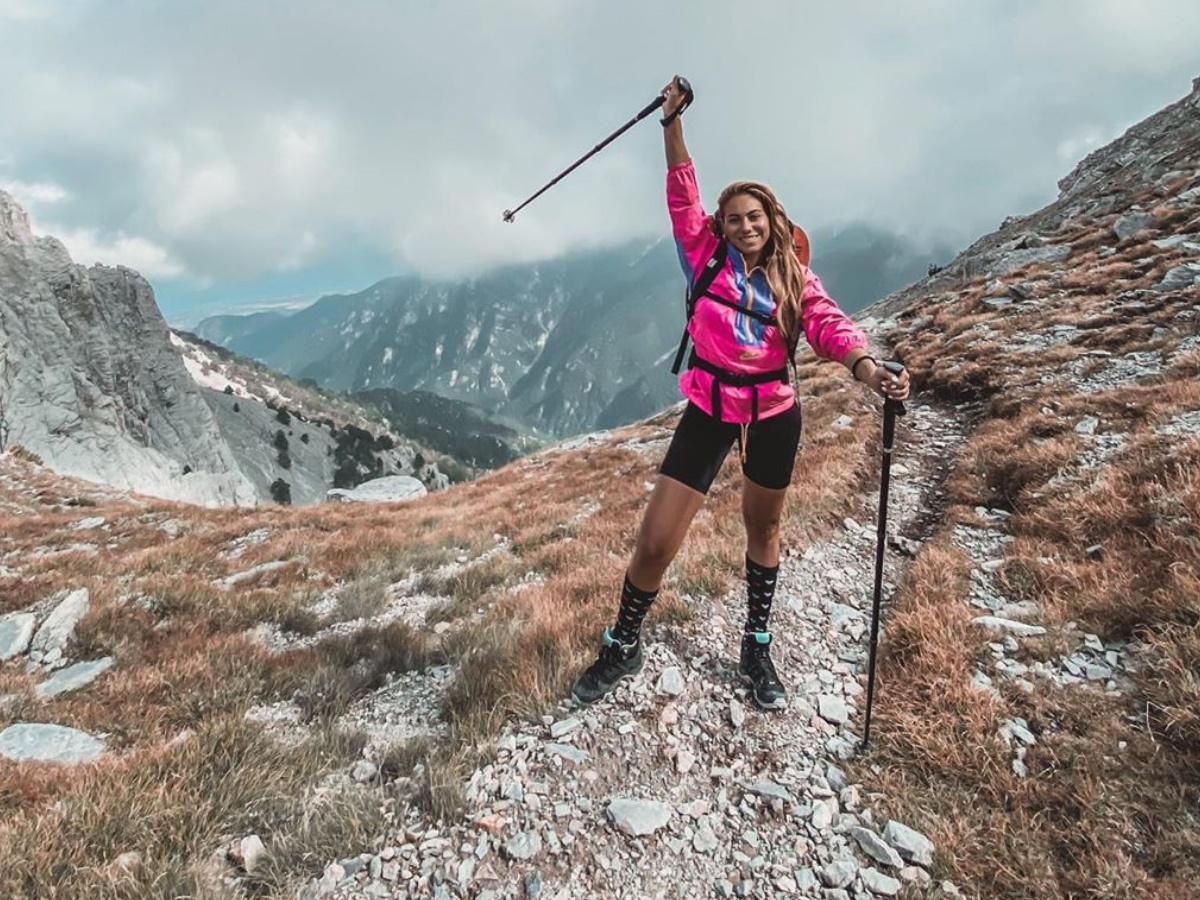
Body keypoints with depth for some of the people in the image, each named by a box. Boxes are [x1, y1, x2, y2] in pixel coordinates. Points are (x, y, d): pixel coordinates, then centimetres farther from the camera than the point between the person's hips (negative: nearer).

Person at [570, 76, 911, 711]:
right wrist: (672, 120, -13)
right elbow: (682, 195, -4)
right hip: (709, 409, -1)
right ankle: (622, 647, 17)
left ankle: (757, 647, 36)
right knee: (655, 543, -7)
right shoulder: (707, 258, 2)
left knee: (764, 530, 16)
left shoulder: (796, 277, 2)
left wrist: (868, 369, -32)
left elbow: (829, 326, -14)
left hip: (773, 413, 2)